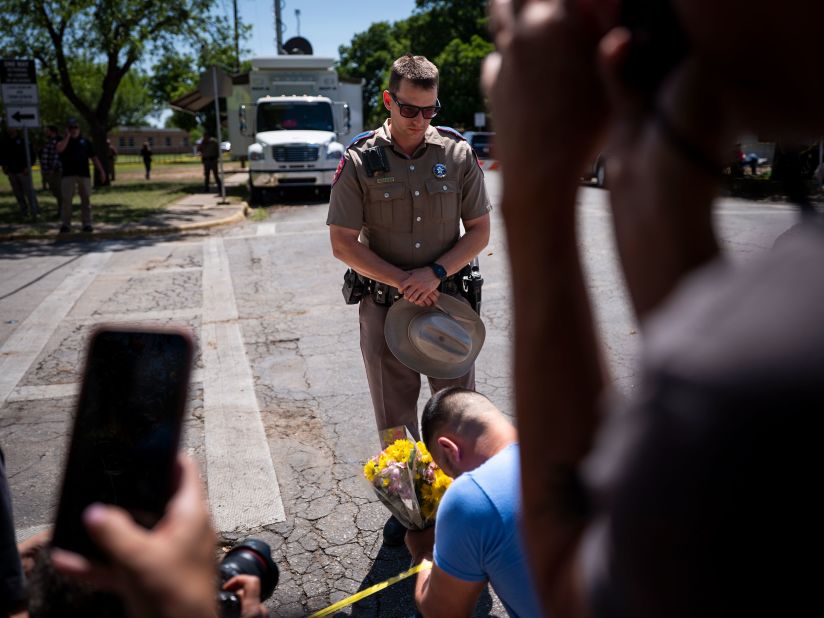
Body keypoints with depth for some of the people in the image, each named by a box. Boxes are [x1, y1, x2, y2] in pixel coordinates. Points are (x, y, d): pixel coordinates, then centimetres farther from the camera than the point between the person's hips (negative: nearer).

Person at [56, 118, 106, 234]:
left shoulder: (85, 141, 13)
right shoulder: (63, 141, 8)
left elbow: (93, 157, 12)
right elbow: (60, 149, -16)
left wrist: (101, 170, 4)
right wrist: (68, 135, -9)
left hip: (84, 174, 1)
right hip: (68, 175, -1)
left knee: (86, 200, 3)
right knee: (66, 200, -2)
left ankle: (87, 223, 9)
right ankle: (66, 224, 4)